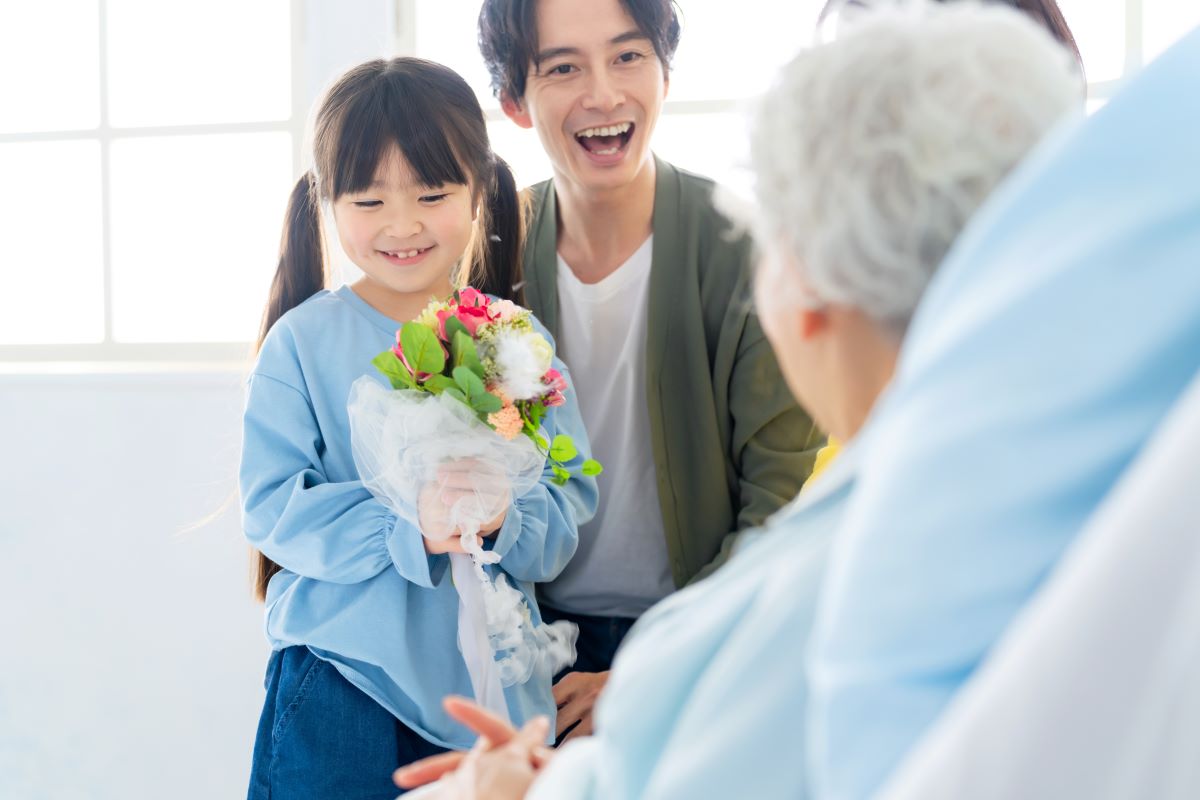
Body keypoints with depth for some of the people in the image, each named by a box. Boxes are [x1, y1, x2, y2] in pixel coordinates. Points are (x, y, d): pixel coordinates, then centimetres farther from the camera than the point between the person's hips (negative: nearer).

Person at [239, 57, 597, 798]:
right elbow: (273, 507, -11)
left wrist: (504, 522, -23)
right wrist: (410, 529, -24)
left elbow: (572, 506, -2)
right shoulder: (304, 341, -5)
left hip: (490, 684, 3)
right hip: (340, 684, -2)